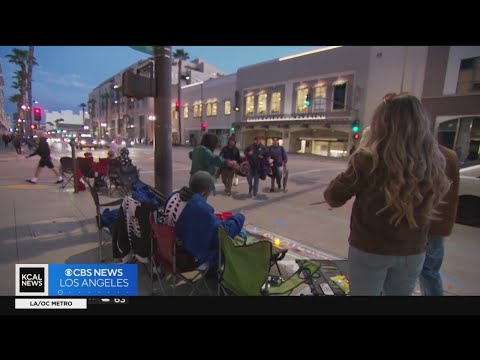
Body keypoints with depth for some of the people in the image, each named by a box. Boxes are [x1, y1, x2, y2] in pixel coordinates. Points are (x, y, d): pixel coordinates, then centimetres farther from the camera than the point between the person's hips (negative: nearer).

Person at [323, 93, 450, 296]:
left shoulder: (369, 160, -22)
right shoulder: (433, 163, -8)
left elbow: (333, 197, -13)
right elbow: (435, 198, 11)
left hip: (369, 249, -4)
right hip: (413, 252, 4)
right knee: (399, 294, 25)